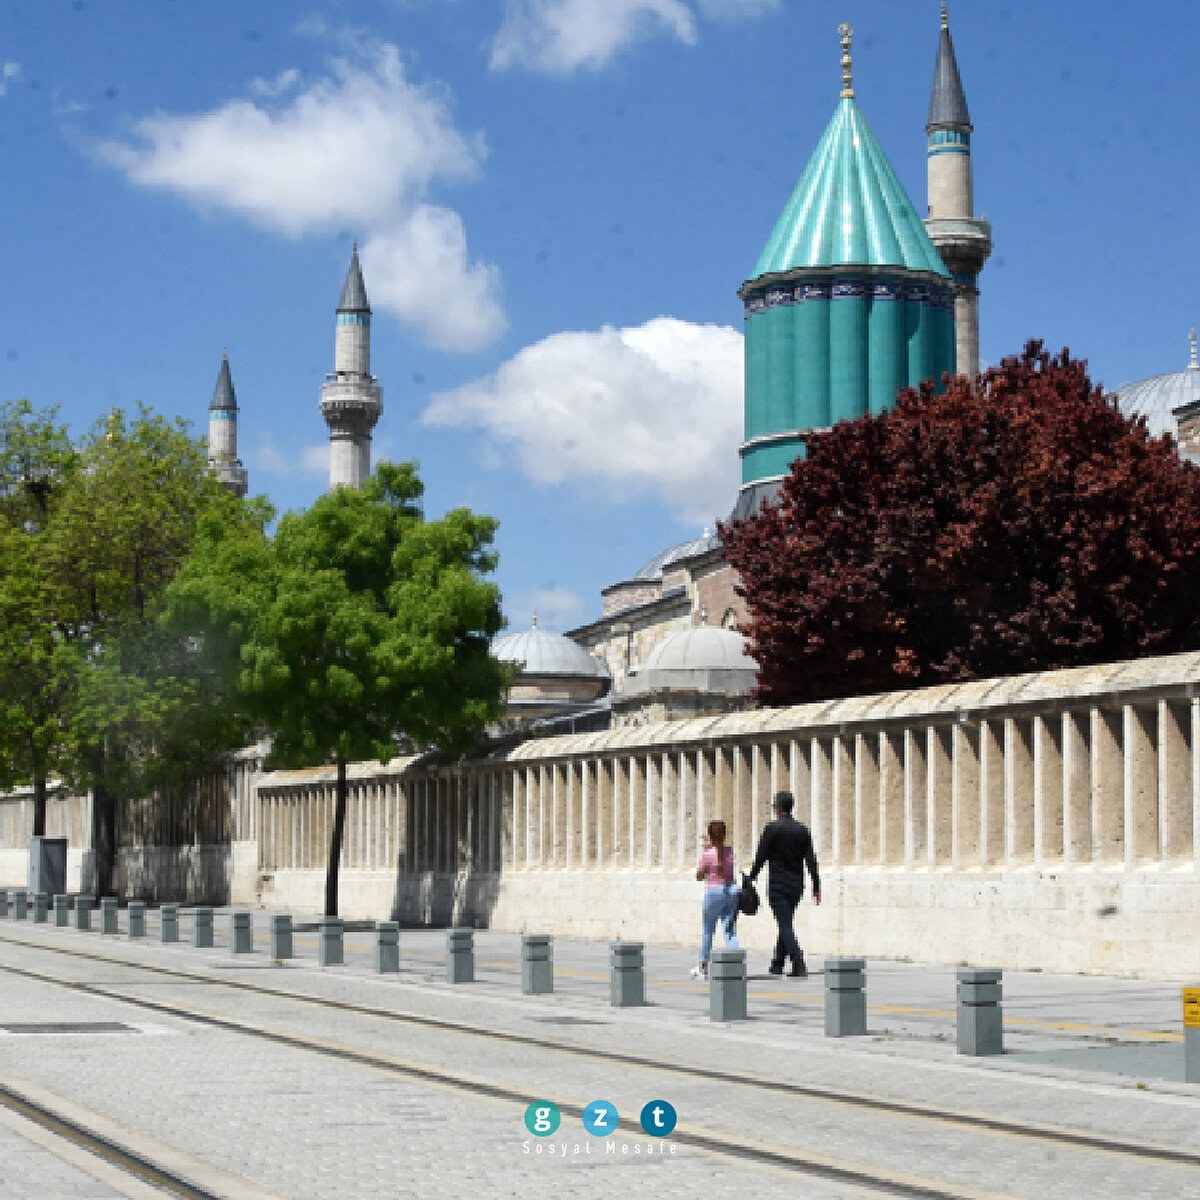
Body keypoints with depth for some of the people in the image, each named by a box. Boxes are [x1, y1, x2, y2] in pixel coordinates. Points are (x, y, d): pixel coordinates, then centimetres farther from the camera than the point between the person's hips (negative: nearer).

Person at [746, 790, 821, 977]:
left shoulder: (773, 828, -9)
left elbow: (761, 857, -8)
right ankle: (777, 965, 24)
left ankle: (799, 965, -18)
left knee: (786, 926, -7)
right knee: (785, 924, 17)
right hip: (796, 885, 6)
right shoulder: (803, 830, 7)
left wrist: (751, 878, 3)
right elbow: (811, 860, 4)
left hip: (778, 884, -6)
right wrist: (816, 887, 5)